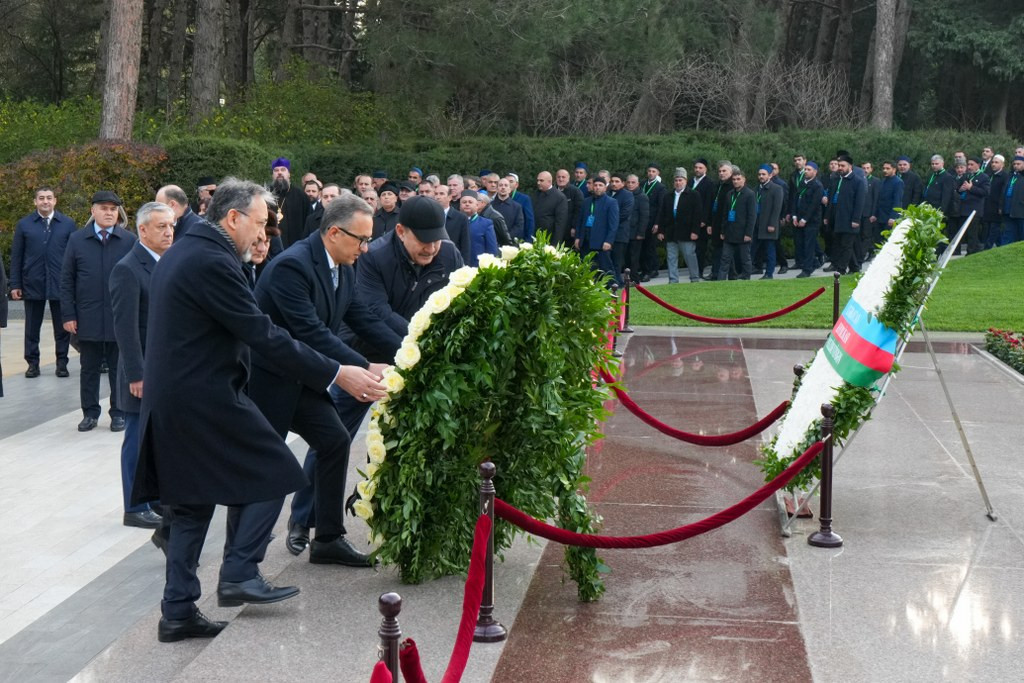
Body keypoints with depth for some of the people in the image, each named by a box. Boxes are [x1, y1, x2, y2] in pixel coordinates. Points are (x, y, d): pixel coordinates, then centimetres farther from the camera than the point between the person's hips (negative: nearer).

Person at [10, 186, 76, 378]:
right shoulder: (24, 225, 4)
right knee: (32, 327, 7)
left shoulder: (68, 224, 4)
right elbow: (16, 257, 4)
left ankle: (62, 363, 13)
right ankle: (32, 363, 14)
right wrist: (15, 285, -1)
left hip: (60, 284, 0)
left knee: (62, 326, 4)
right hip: (33, 283, 0)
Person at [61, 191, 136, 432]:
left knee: (118, 369, 8)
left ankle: (118, 413, 17)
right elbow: (67, 279, 5)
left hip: (120, 318, -1)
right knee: (89, 369, 9)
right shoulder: (77, 240, 4)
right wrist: (68, 314, -2)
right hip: (87, 319, 1)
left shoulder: (129, 240, 0)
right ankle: (90, 413, 18)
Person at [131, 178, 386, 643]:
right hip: (203, 399, -10)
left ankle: (178, 612, 17)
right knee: (272, 473, 3)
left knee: (192, 504, 14)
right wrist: (337, 375, -19)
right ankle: (239, 574, 3)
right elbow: (264, 335, -21)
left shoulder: (181, 253, 13)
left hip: (170, 398, 10)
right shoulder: (213, 262, -19)